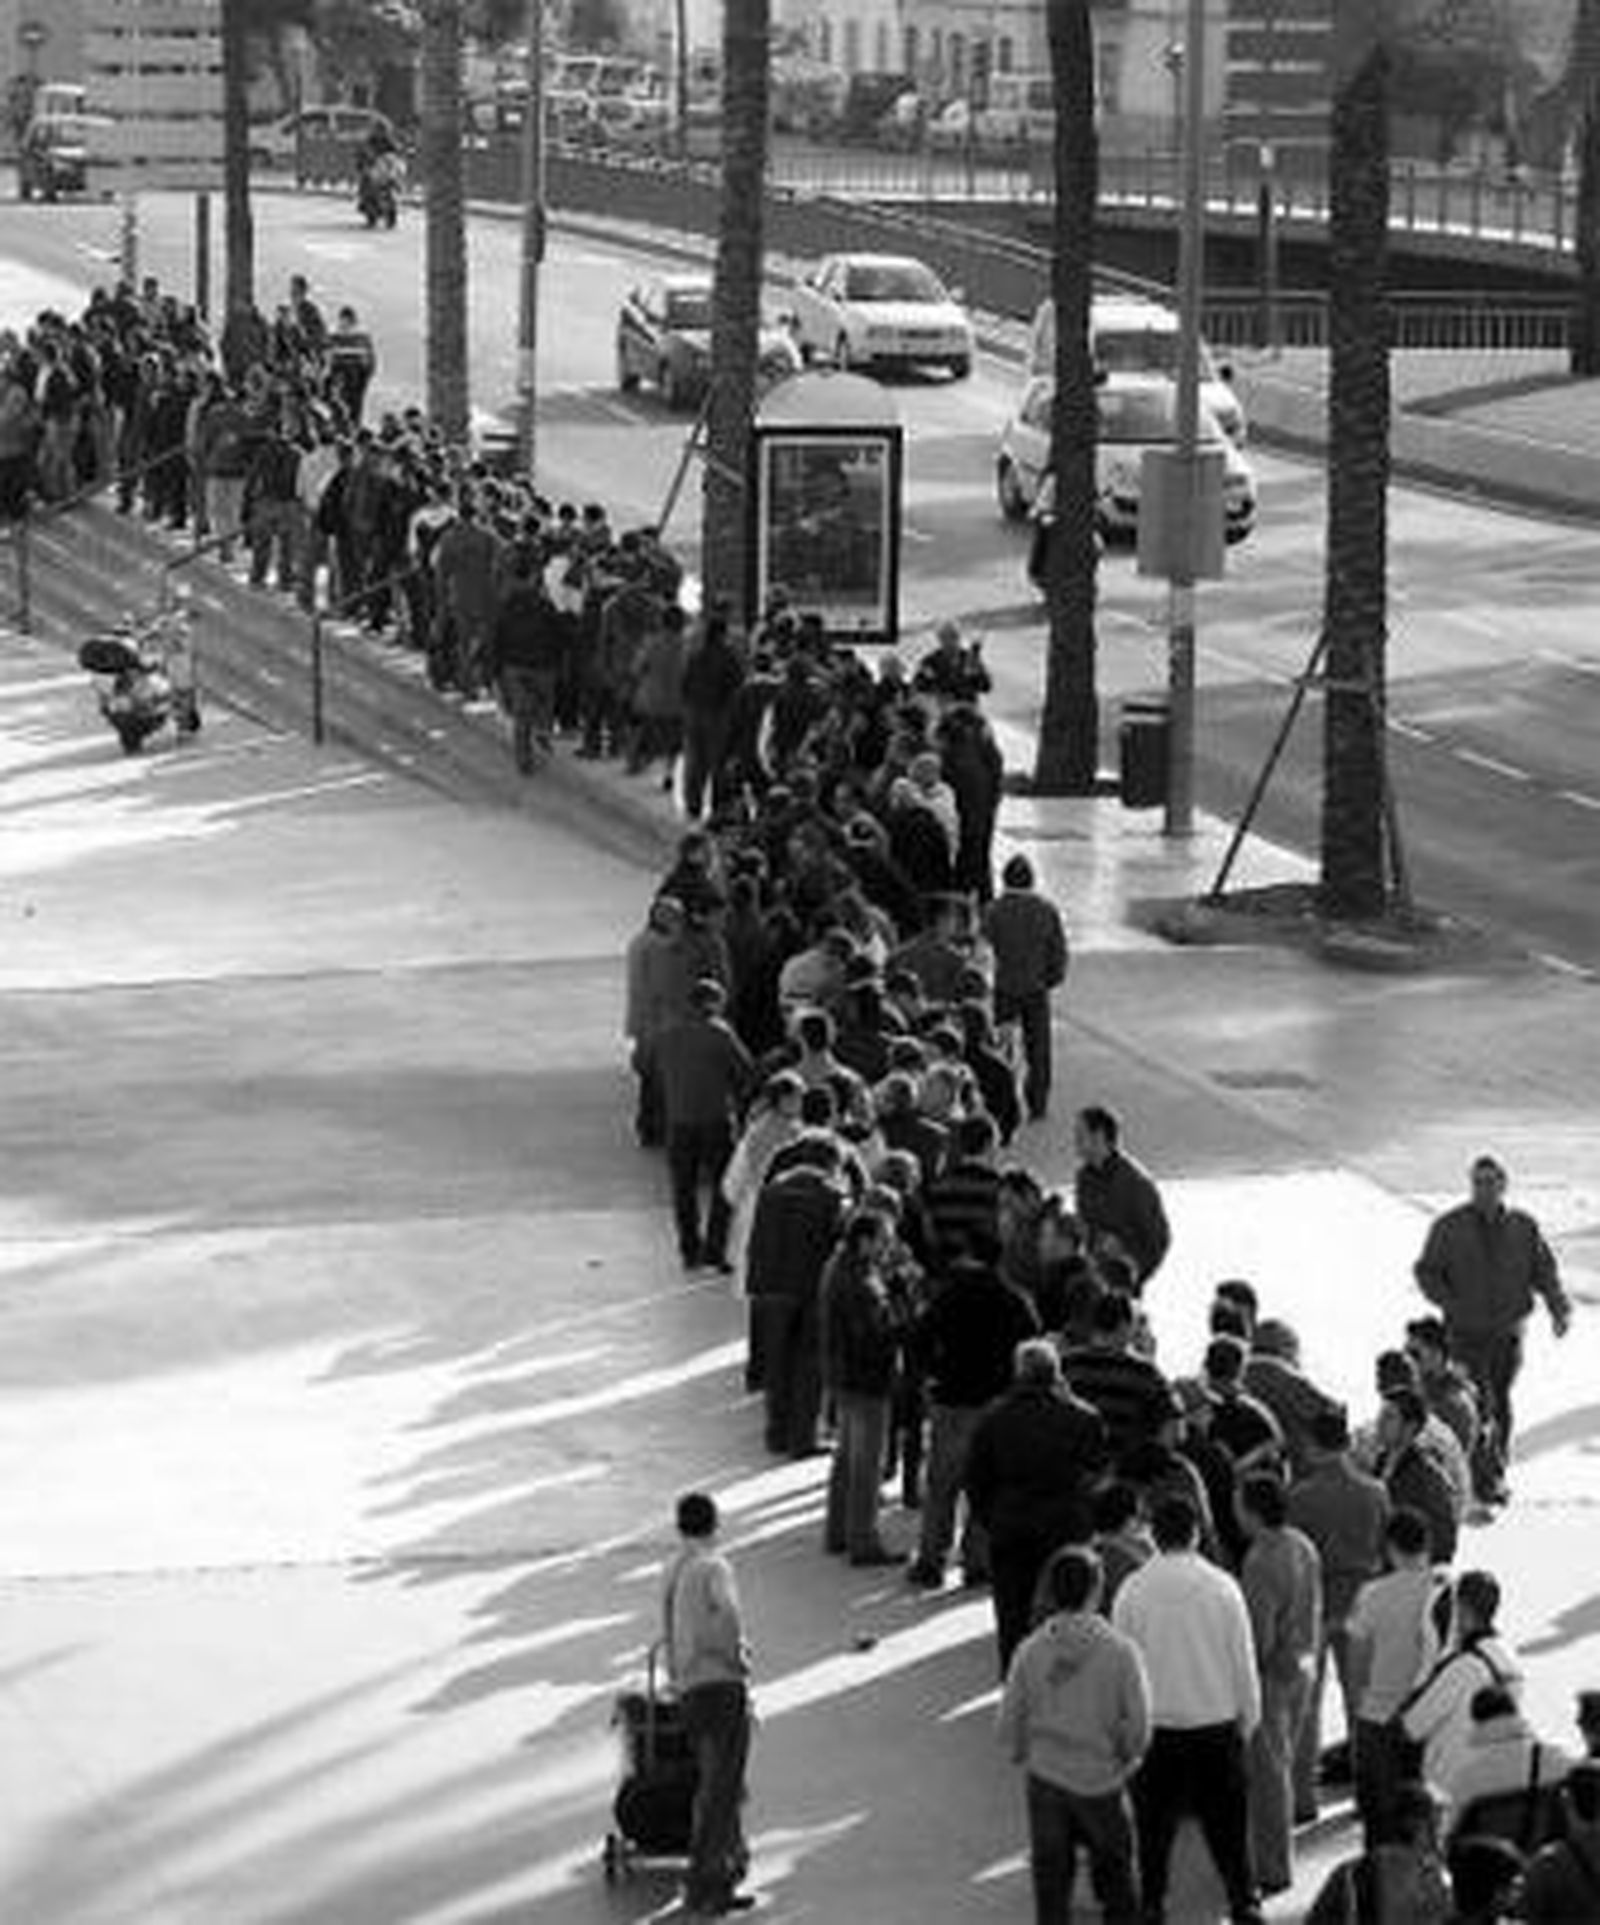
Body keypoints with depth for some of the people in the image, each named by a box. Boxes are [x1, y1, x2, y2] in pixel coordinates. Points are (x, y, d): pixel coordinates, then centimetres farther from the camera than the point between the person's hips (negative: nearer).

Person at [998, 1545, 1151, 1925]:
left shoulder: (1030, 1651, -8)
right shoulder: (1119, 1651, -15)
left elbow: (1009, 1726, -3)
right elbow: (1139, 1726, -12)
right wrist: (1125, 1757, 8)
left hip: (1046, 1779, 2)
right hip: (1102, 1781, -2)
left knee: (1051, 1882, 12)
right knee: (1117, 1881, 14)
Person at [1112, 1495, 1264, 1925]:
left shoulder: (1133, 1590, -10)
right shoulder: (1221, 1587, -10)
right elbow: (1243, 1661, -3)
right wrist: (1248, 1719, 11)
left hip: (1154, 1724, 0)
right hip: (1216, 1722, 0)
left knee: (1155, 1824, 13)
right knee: (1227, 1822, 12)